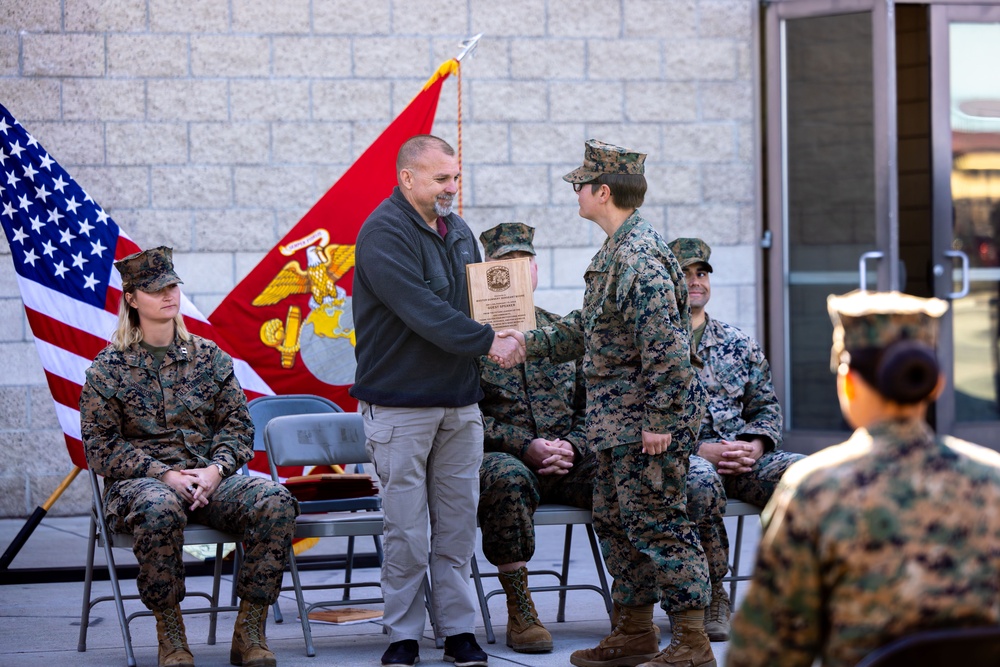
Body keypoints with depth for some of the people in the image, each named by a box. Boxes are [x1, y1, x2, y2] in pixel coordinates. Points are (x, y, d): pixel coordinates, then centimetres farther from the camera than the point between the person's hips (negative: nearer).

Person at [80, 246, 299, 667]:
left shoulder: (208, 356, 12)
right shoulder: (109, 367, 3)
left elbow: (237, 425, 10)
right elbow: (100, 446, -1)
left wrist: (215, 469, -11)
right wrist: (165, 475, -14)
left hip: (209, 478, 3)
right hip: (140, 480, -3)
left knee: (275, 501, -27)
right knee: (159, 509, -41)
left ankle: (249, 633, -20)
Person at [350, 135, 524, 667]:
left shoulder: (457, 230, 14)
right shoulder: (383, 234, -13)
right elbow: (424, 311, -22)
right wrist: (488, 342, -24)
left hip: (459, 403, 7)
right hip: (400, 404, -7)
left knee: (457, 525, 8)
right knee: (407, 531, -2)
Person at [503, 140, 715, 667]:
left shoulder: (641, 258, -20)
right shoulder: (616, 253, 13)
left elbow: (666, 345, -25)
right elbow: (588, 326, 26)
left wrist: (660, 419, -25)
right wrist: (531, 342, 26)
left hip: (646, 422, -11)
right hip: (618, 423, 11)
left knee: (657, 525, -7)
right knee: (615, 521, 16)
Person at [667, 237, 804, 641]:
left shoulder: (739, 345, 21)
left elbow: (766, 408, 20)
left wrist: (754, 448, -4)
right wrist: (700, 450, -15)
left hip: (742, 456, 4)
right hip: (677, 457, -4)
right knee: (700, 481, -41)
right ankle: (711, 596, -24)